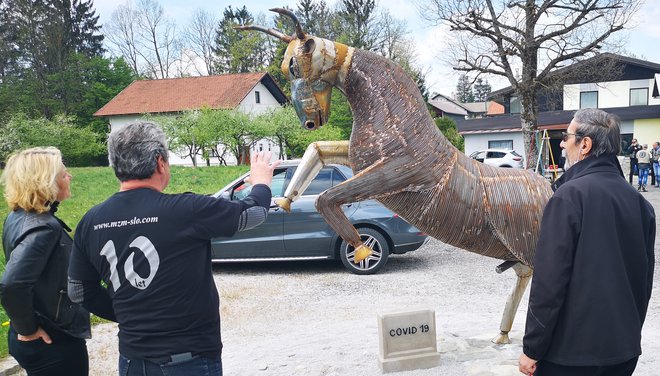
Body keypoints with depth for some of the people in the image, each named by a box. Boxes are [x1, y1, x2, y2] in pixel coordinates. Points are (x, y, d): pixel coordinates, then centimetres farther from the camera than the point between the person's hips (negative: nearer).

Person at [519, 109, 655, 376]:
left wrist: (531, 349, -12)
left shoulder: (569, 196, -18)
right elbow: (645, 278, 13)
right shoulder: (638, 200, 4)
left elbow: (549, 281, -20)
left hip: (570, 353, -6)